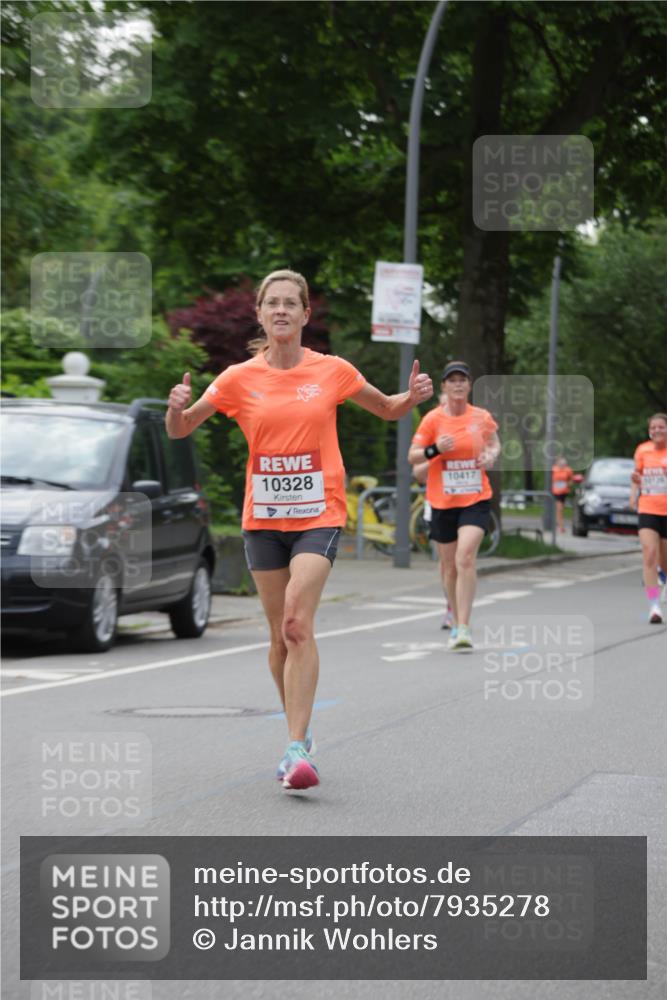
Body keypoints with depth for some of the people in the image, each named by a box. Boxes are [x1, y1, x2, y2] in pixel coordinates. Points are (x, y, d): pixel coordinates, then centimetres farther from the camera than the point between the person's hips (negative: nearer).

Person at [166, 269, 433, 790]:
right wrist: (178, 407, -19)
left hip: (318, 515, -2)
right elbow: (180, 430, 3)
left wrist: (414, 395, -6)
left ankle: (298, 748, -23)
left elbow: (389, 411, 15)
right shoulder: (240, 378, 1)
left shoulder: (333, 371, 1)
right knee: (281, 634, 7)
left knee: (298, 623, -20)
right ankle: (300, 732, 27)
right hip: (263, 518, 2)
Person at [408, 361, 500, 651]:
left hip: (476, 499, -1)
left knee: (465, 557, -19)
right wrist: (435, 449, -19)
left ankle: (463, 627, -20)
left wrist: (490, 456, -4)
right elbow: (412, 456, 0)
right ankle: (456, 620, 32)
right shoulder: (433, 419, -3)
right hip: (442, 501, 1)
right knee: (448, 564, 11)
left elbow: (494, 444, 19)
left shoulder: (482, 417, 0)